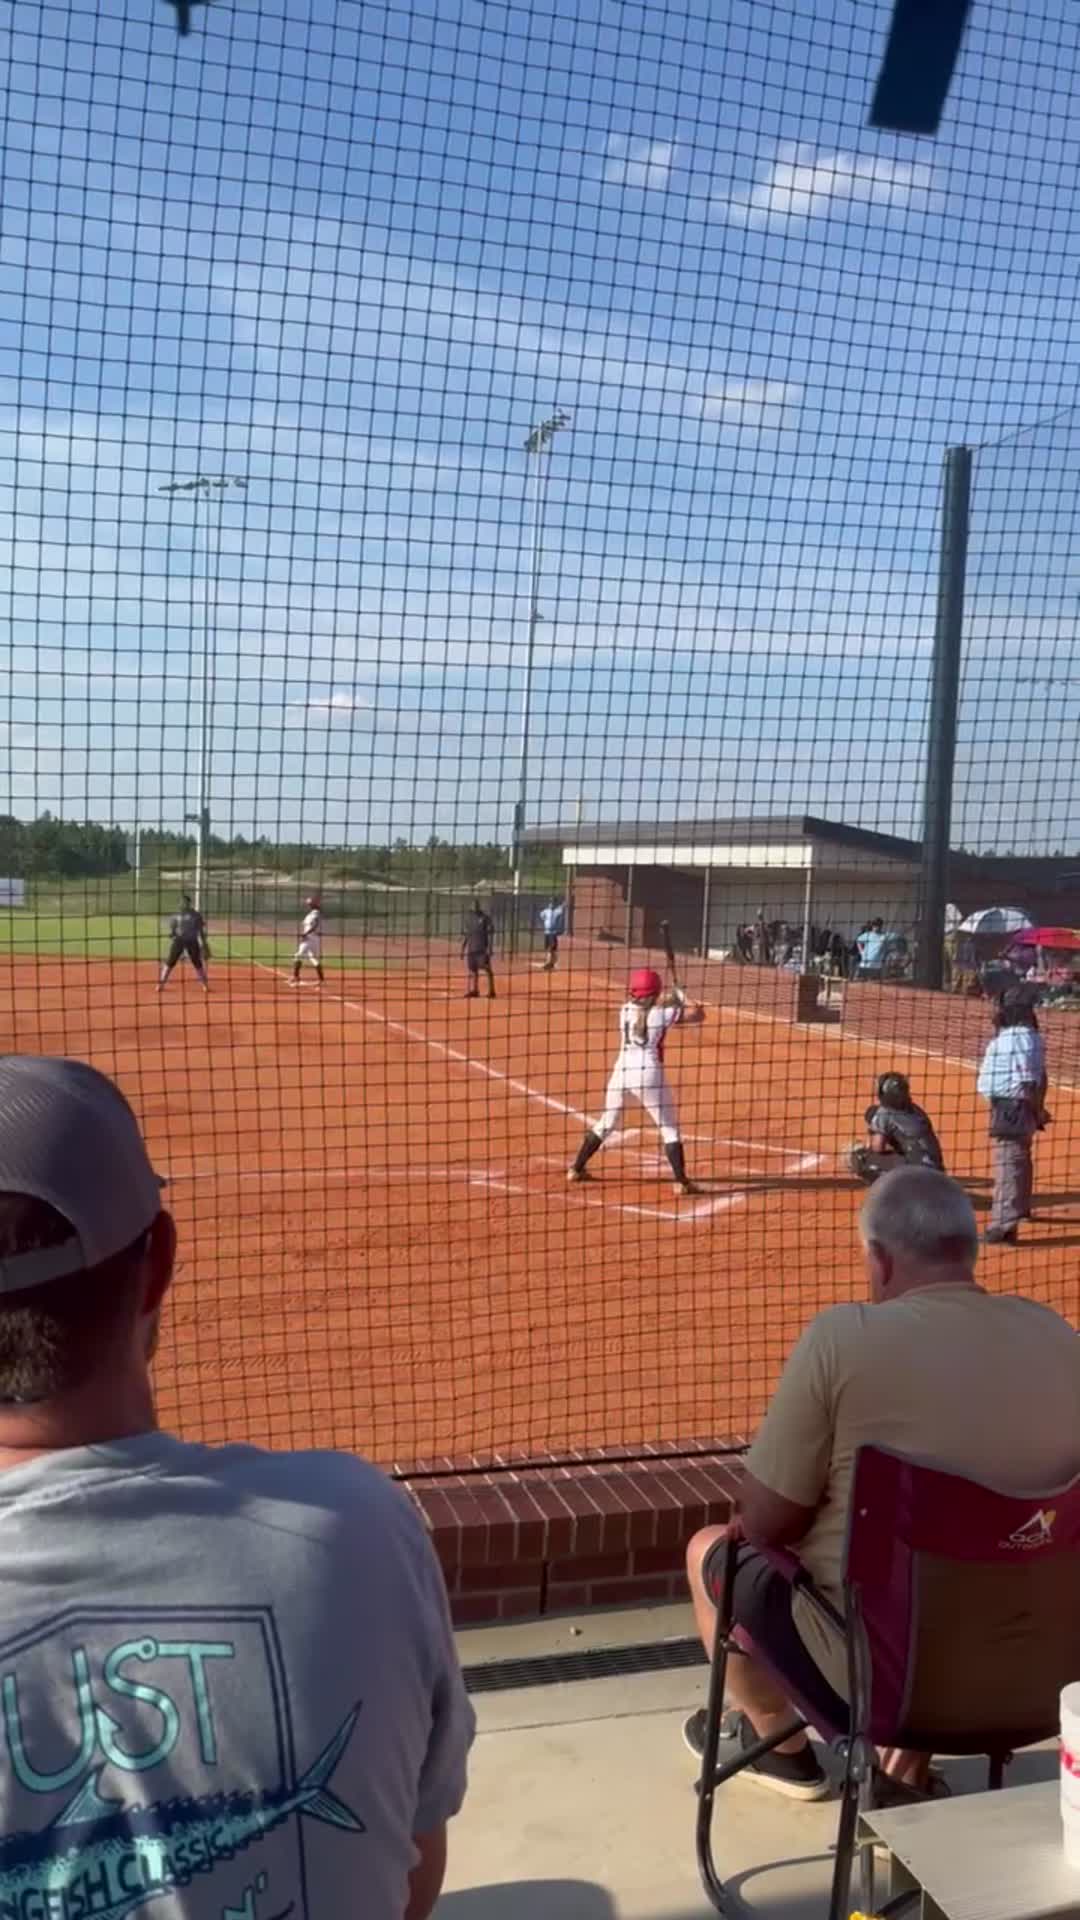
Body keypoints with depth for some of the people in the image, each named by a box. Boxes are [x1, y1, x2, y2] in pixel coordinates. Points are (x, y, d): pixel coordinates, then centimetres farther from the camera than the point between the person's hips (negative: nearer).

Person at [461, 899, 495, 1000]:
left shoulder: (485, 918, -5)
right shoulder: (468, 918, 11)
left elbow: (490, 933, -8)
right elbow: (466, 934, 17)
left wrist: (490, 947, -16)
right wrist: (462, 948, 14)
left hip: (483, 948, -6)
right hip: (471, 948, 6)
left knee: (487, 969, -9)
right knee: (472, 969, 10)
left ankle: (491, 991, -7)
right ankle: (474, 990, 19)